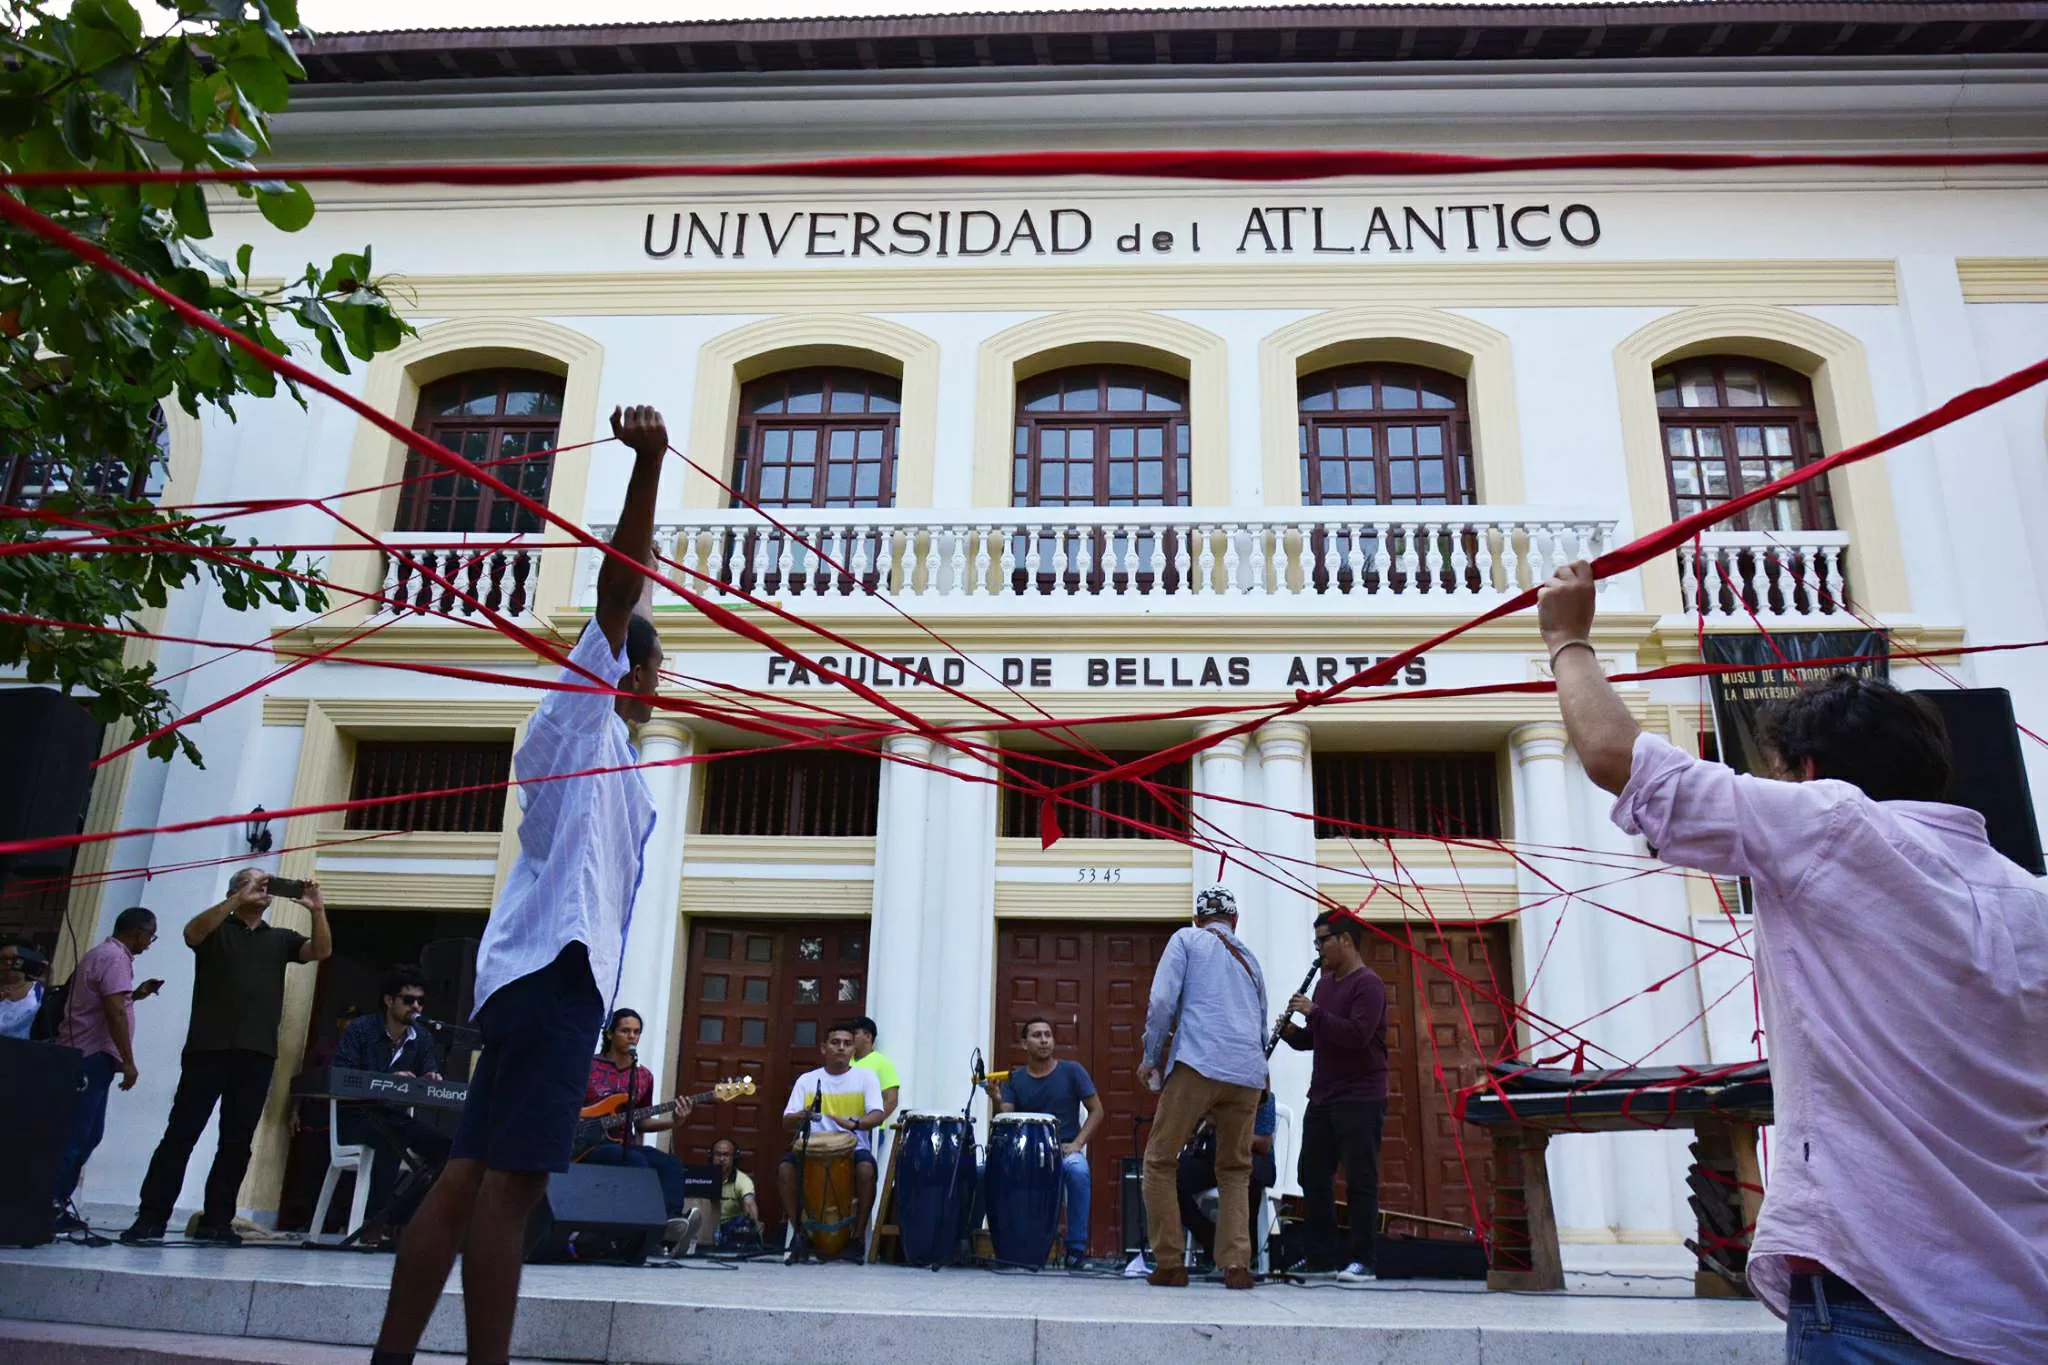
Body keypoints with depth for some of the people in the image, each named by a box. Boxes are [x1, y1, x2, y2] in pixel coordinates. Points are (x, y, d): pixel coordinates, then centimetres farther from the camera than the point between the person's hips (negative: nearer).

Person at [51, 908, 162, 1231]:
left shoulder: (100, 952, 19)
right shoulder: (116, 957, -13)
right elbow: (114, 1013, -20)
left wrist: (135, 994, 19)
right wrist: (129, 1062, -18)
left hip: (82, 1055, 10)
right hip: (92, 1057, -10)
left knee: (89, 1133, 12)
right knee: (76, 1135, -8)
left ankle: (56, 1204, 15)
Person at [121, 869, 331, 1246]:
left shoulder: (281, 938, 17)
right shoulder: (215, 929, 10)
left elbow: (321, 951, 3)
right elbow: (191, 933, -12)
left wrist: (317, 910, -11)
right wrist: (238, 900, -19)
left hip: (258, 1053, 3)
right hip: (208, 1047, -3)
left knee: (237, 1140, 4)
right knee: (181, 1133, -3)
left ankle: (216, 1222, 9)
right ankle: (151, 1219, 2)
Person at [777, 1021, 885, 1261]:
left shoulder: (865, 1077, 3)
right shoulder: (807, 1080, 8)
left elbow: (877, 1115, -11)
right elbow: (786, 1123, 2)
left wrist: (854, 1123, -33)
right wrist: (801, 1116, -22)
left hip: (854, 1148, -2)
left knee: (866, 1168, -34)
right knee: (785, 1168, -27)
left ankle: (858, 1236, -15)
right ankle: (800, 1232, -7)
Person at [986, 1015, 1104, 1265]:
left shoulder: (1072, 1071, 0)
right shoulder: (1014, 1079, 6)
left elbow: (1096, 1111, 1)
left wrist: (1077, 1143, -11)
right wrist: (996, 1100, -26)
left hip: (1066, 1149, -2)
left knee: (1078, 1171, -36)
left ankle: (1077, 1248, -19)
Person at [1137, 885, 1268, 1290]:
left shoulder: (1186, 939, 9)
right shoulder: (1250, 960, 25)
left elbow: (1161, 1000, -3)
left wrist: (1151, 1057, 7)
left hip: (1198, 1065, -5)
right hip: (1249, 1073, 5)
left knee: (1159, 1162, 7)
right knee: (1235, 1171, 17)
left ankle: (1170, 1264, 4)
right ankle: (1237, 1265, 4)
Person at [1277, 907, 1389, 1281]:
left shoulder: (1368, 984, -11)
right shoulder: (1324, 983, 15)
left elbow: (1358, 1035, -24)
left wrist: (1314, 1012, -21)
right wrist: (1291, 1031, 0)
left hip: (1360, 1099, -8)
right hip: (1322, 1098, 9)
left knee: (1360, 1181, -2)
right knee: (1313, 1176, 10)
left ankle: (1362, 1260, 6)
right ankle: (1322, 1255, 19)